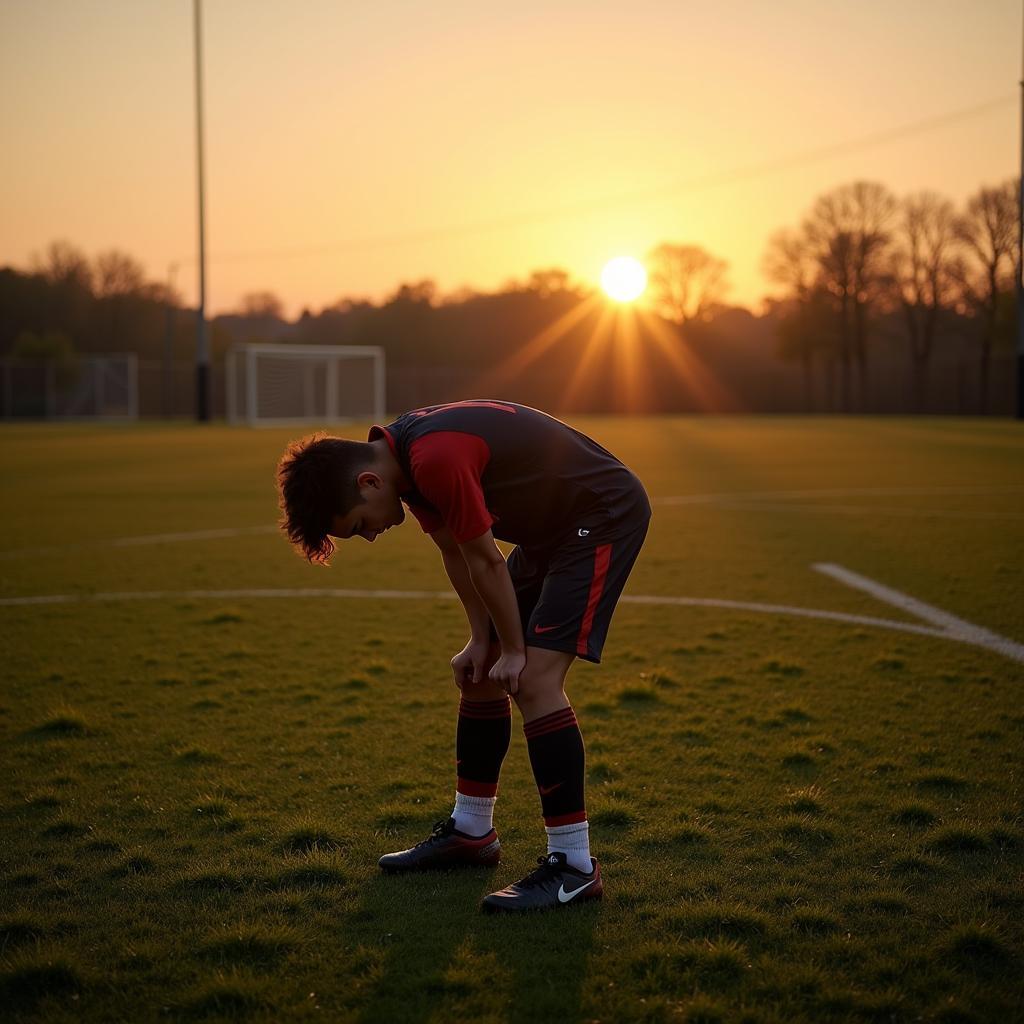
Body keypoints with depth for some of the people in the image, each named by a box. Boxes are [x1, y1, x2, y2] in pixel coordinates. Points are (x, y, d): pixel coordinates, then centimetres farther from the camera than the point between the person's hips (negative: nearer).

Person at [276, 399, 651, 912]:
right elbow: (454, 551, 8)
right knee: (480, 674, 13)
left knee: (533, 680, -19)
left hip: (605, 514, -10)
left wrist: (512, 649, -9)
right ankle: (471, 831, 27)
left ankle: (574, 865, -12)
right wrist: (482, 640, 5)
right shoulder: (405, 455, -1)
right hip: (553, 527, 10)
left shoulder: (436, 459, -30)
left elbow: (485, 561, -21)